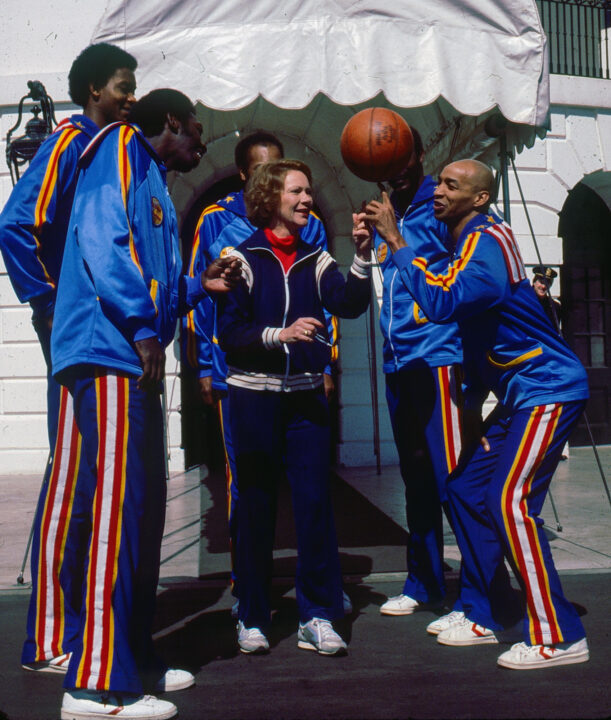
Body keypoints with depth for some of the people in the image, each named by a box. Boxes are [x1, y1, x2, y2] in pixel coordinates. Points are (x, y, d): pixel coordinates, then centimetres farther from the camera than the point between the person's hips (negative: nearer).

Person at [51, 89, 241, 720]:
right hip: (107, 352, -10)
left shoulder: (152, 181, 27)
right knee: (115, 506, -12)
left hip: (133, 362, 10)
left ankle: (133, 661, 20)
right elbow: (101, 236, -16)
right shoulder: (122, 148, 1)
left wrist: (200, 284, 19)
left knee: (141, 511, 11)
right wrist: (141, 326, -19)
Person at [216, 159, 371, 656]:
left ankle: (317, 617, 9)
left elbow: (350, 304, -8)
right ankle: (252, 618, 17)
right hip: (254, 396, -3)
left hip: (306, 396, 3)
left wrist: (362, 258, -21)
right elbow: (229, 331, -8)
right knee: (256, 506, 4)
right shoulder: (243, 258, 0)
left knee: (315, 503, 0)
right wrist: (280, 334, -21)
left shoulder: (315, 260, 9)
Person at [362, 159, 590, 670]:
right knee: (466, 489, 9)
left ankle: (559, 637, -7)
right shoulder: (464, 246, 14)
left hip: (549, 389, -10)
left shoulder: (491, 240, -17)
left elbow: (443, 302, -32)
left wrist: (396, 242, -24)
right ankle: (487, 616, 22)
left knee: (510, 501, -17)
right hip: (519, 395, 10)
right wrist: (473, 404, 21)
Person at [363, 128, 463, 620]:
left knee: (452, 476, -8)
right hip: (398, 362, 7)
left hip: (437, 354, -7)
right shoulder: (386, 217, 17)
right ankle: (424, 585, 25)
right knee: (417, 477, 14)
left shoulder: (438, 208, -3)